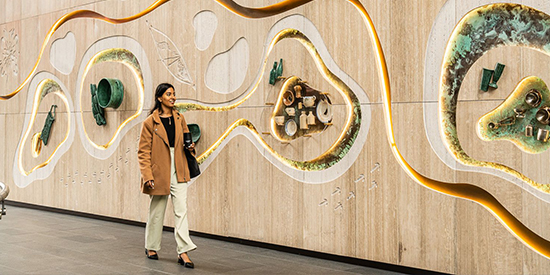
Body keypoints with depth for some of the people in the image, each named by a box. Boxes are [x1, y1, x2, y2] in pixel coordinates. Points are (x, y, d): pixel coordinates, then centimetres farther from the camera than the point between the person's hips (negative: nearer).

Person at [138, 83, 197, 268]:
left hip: (178, 172, 3)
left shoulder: (179, 119, 6)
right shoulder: (150, 122, -8)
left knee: (181, 210, -4)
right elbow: (143, 152, -7)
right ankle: (151, 247, 29)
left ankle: (183, 252, -3)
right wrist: (147, 175, -15)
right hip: (159, 172, -3)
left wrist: (190, 147, -3)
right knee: (157, 211, 10)